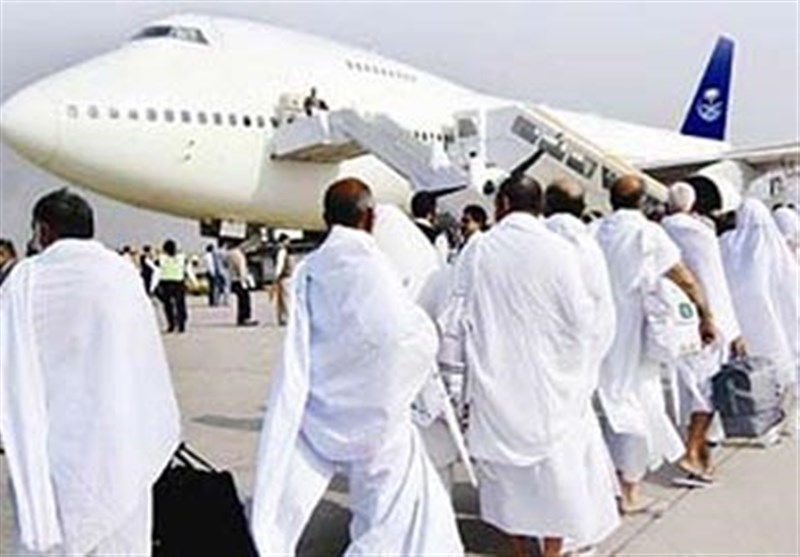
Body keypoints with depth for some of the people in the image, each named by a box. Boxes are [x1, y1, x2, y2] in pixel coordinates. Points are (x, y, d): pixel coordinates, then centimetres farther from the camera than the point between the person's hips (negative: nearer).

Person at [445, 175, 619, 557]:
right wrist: (579, 372, 9)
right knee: (556, 464, 12)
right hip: (549, 380, -2)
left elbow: (460, 314, -2)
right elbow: (581, 318, -9)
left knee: (506, 465, 15)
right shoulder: (558, 250, -11)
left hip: (495, 381, 2)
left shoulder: (476, 250, -6)